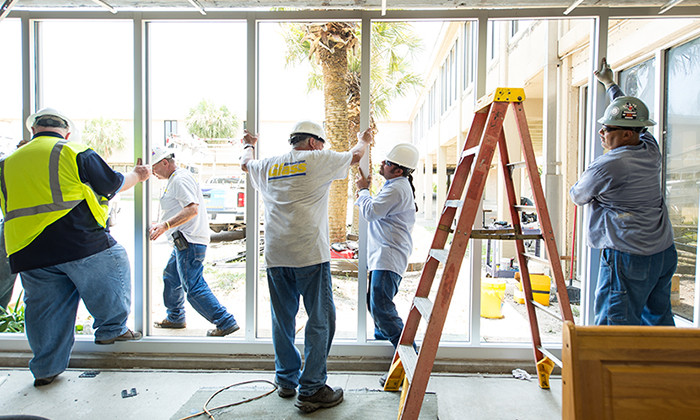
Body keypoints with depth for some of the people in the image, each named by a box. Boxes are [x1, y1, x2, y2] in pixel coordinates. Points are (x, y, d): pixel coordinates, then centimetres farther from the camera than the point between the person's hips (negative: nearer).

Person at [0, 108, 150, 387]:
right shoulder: (76, 153, -1)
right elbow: (113, 184, 7)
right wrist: (136, 175, 25)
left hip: (28, 254, 5)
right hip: (80, 244, -5)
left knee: (45, 311, 15)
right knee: (115, 261, 19)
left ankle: (46, 368, 25)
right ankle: (112, 329, 23)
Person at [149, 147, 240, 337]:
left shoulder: (180, 180, -14)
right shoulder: (175, 180, 20)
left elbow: (192, 209, -27)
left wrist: (165, 225, -32)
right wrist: (160, 225, 29)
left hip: (189, 243, -11)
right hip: (184, 242, 11)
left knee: (193, 287, -11)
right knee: (170, 277, 24)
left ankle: (225, 323, -6)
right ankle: (175, 318, 40)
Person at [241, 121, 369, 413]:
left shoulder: (268, 166, 15)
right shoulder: (317, 160, 1)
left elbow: (246, 163, 37)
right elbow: (355, 156, 16)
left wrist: (249, 145, 59)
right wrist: (363, 140, 38)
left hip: (275, 256, 6)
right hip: (309, 255, -6)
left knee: (282, 319, 16)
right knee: (320, 320, 3)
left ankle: (286, 381, 31)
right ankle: (311, 390, 7)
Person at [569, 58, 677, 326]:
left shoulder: (605, 166, -17)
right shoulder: (651, 150, 7)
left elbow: (577, 197, 0)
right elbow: (633, 118, 26)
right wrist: (610, 84, 40)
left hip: (628, 257, -9)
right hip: (665, 253, 9)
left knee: (615, 328, -3)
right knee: (659, 321, 18)